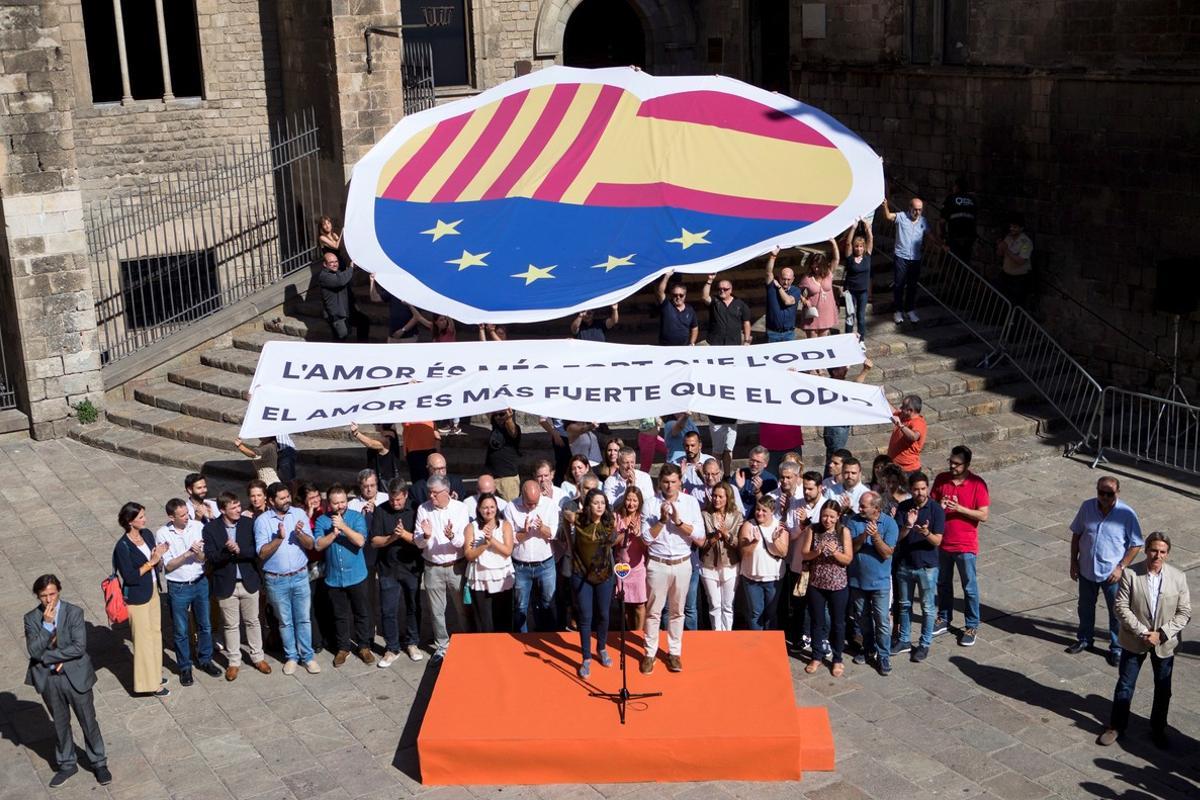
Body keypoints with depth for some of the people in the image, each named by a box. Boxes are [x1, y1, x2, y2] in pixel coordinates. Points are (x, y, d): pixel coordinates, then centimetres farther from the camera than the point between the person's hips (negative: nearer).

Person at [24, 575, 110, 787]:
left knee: (88, 721, 9)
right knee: (60, 724, 17)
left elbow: (79, 647, -20)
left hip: (75, 675, -2)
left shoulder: (74, 612, -12)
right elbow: (34, 651, -16)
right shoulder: (32, 618, -5)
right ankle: (66, 765, 34)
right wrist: (47, 625, -25)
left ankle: (99, 763, 26)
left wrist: (47, 656, -17)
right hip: (48, 679, 2)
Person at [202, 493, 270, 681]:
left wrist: (239, 550, -25)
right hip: (226, 584, -1)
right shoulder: (210, 528, -9)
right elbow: (210, 557, -13)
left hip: (249, 581, 1)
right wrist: (227, 551, -30)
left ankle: (258, 657, 31)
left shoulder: (249, 523, -6)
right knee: (231, 625, 12)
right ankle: (233, 661, 26)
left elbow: (256, 551, -9)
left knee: (252, 621, 15)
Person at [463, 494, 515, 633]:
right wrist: (484, 544, -18)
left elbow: (508, 551, -8)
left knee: (504, 620, 7)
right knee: (483, 623, 0)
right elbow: (468, 555, -5)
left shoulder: (505, 525, 3)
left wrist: (492, 540, -19)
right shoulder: (471, 527, 2)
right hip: (480, 580, -1)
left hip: (502, 579, 1)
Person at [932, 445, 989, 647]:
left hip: (965, 545, -4)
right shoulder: (941, 479, -3)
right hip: (942, 542, 4)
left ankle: (972, 627, 20)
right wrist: (939, 507, -17)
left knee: (969, 587, 7)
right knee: (943, 583, 18)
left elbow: (983, 515, -14)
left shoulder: (977, 484, -14)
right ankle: (944, 619, 35)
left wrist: (959, 508, -25)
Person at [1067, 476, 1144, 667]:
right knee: (1085, 608, 21)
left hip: (1112, 573, -3)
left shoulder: (1127, 514, -18)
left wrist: (1121, 567, -15)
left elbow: (1136, 545, -10)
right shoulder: (1087, 507, -9)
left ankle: (1117, 648, 29)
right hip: (1087, 570, 3)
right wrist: (1074, 561, 3)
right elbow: (1076, 534, 3)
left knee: (1116, 613, 11)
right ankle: (1084, 639, 42)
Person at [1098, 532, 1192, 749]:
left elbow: (1184, 612, -6)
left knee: (1163, 689, 15)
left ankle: (1158, 730, 33)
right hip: (1134, 640, -1)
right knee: (1125, 685, 11)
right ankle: (1117, 726, 27)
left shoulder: (1178, 578, -9)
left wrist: (1161, 634, -17)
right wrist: (1142, 632, -20)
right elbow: (1121, 607, -13)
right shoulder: (1130, 574, -14)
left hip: (1165, 643, 1)